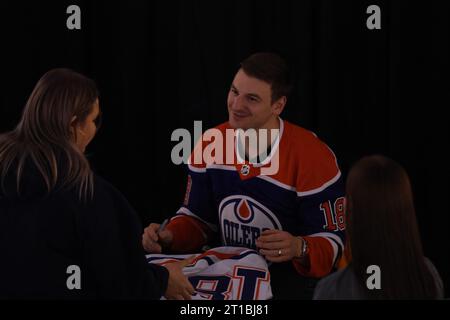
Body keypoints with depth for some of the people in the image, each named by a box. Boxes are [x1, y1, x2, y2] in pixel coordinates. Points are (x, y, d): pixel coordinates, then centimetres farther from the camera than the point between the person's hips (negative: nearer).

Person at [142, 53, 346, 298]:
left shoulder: (312, 157, -16)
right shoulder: (210, 145, 1)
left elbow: (334, 242, -14)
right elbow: (199, 218, 13)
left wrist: (298, 248, -33)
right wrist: (169, 237, -7)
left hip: (293, 277, -4)